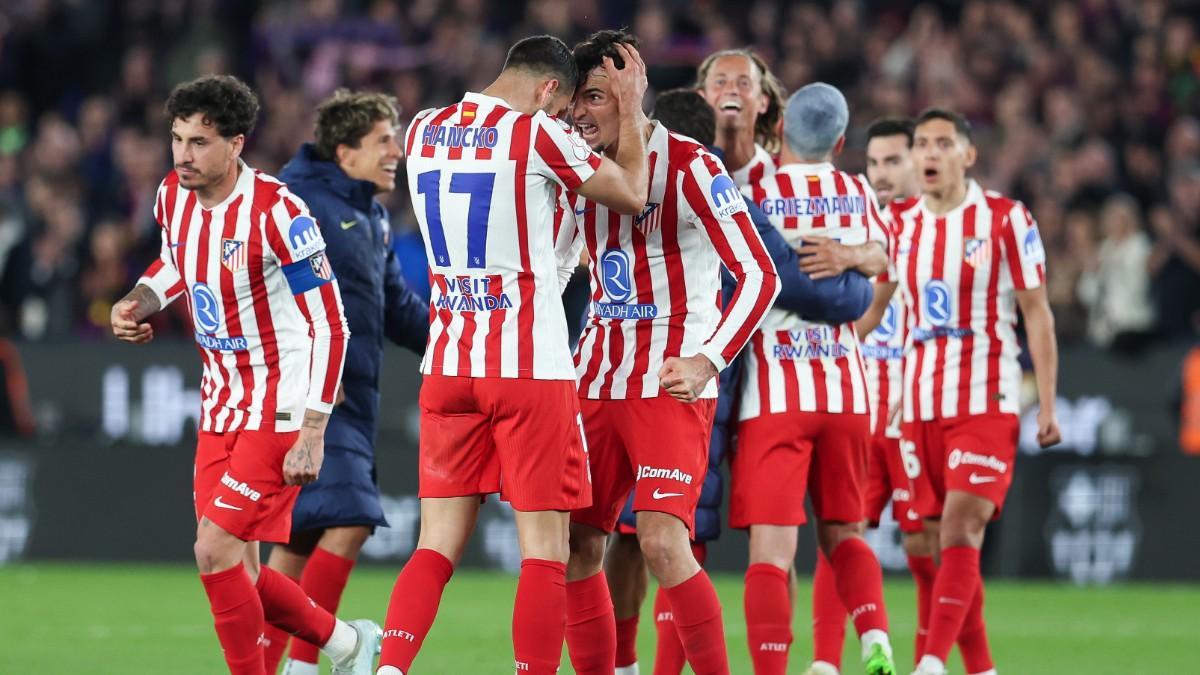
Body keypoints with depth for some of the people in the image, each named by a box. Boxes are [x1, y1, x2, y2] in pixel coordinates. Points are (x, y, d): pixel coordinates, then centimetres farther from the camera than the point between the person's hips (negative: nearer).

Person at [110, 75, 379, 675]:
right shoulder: (173, 196, 1)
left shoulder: (276, 211, -21)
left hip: (281, 407, -8)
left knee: (216, 551, -16)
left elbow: (329, 324, -18)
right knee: (235, 573, 7)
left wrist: (312, 435, -22)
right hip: (221, 408, 8)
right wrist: (140, 302, 3)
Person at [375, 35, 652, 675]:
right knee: (544, 549, 1)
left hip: (446, 364, 5)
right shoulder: (537, 134, -9)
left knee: (438, 544, 7)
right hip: (531, 365, -5)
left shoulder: (421, 131, 8)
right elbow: (632, 195, 5)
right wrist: (630, 110, 18)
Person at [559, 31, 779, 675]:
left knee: (661, 541, -18)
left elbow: (758, 276, -14)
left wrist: (708, 361, -24)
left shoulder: (689, 167, -12)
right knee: (576, 542, 3)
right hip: (596, 377, 7)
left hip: (672, 380, -7)